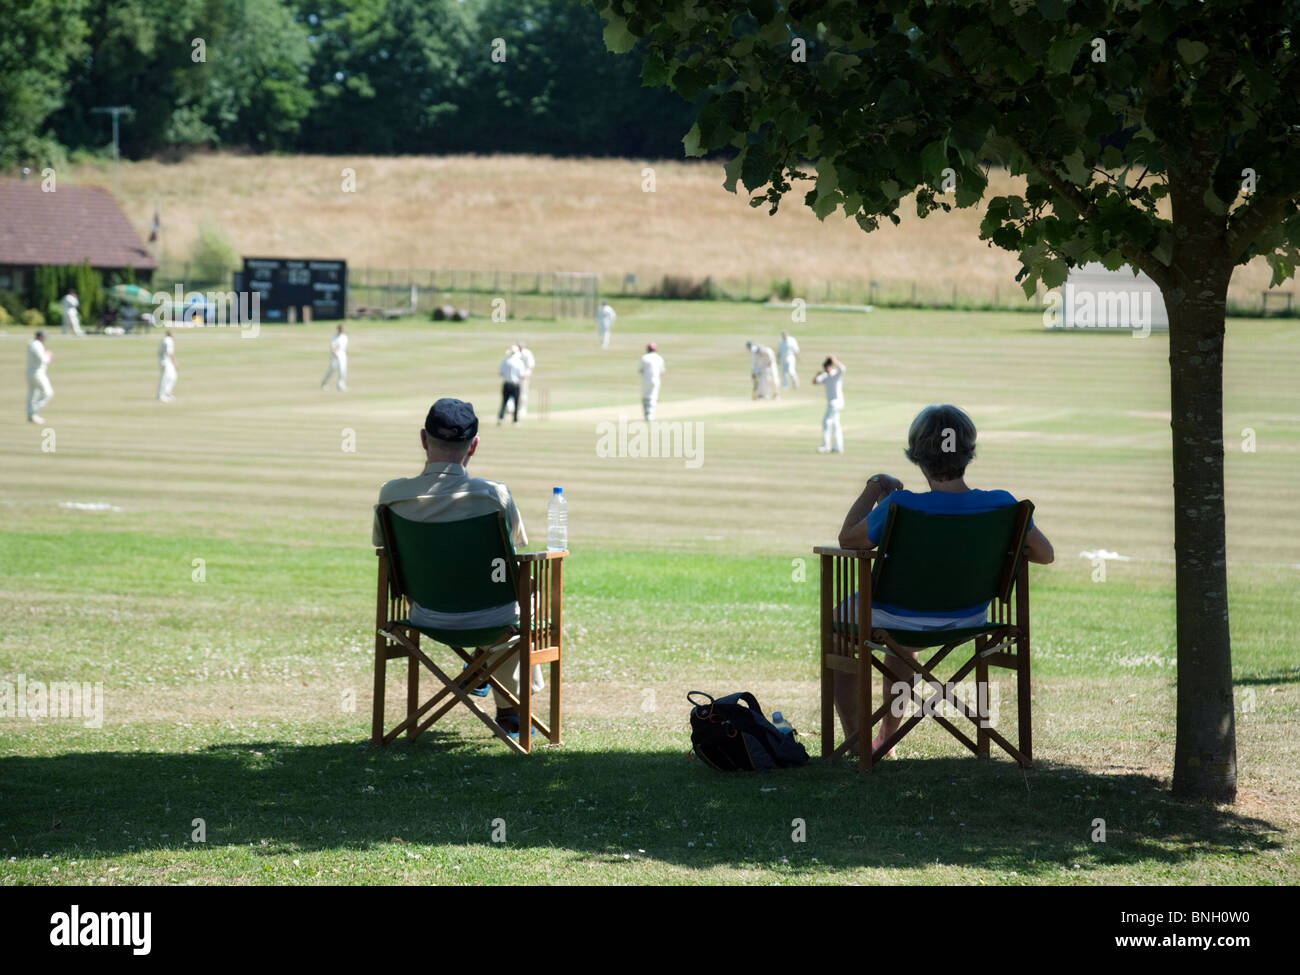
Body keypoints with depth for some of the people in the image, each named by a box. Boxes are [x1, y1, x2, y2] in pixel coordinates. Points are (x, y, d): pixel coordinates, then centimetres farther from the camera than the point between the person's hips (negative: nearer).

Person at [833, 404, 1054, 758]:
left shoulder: (899, 507, -31)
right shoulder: (1001, 505, -21)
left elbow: (848, 539, -12)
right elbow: (1044, 554, -4)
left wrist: (875, 487, 1)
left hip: (902, 619, -4)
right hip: (970, 619, 4)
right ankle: (887, 738, 51)